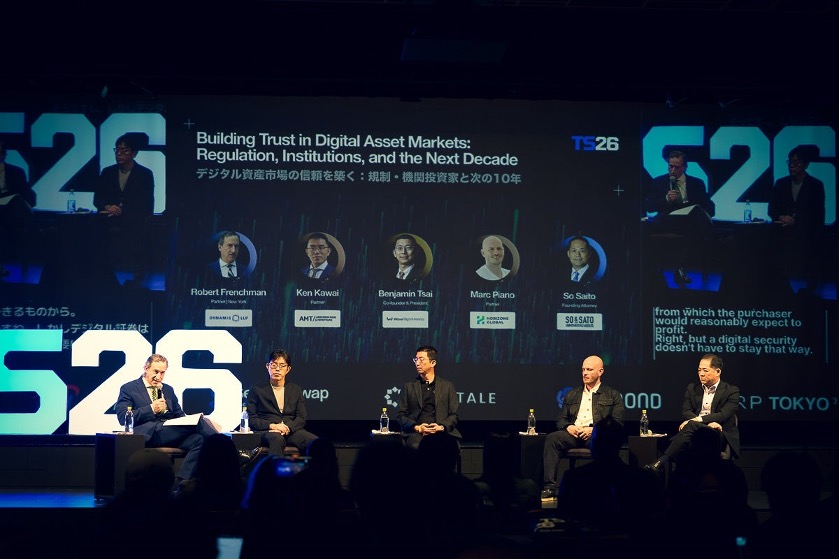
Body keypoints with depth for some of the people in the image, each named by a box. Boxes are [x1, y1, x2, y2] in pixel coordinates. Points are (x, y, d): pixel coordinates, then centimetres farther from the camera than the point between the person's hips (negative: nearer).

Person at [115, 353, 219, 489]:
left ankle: (180, 483, -36)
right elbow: (123, 418, -2)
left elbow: (179, 415, 28)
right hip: (148, 435, -6)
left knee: (198, 439, -30)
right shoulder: (128, 389, 11)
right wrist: (151, 409, -13)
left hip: (172, 434, 6)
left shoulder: (168, 390, 28)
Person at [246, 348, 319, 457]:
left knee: (316, 442, -29)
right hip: (266, 432, -3)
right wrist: (272, 426, -13)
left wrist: (288, 428, -11)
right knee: (277, 439, -41)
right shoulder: (257, 390, 12)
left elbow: (301, 418, 11)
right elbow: (251, 419, 5)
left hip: (291, 431, 3)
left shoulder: (296, 390, 20)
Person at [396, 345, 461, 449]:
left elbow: (454, 415, 11)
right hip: (416, 432, 0)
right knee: (415, 445, -37)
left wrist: (441, 427, -10)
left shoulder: (447, 386, 16)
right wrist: (417, 427, -9)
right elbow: (401, 415, 11)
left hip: (442, 432, 0)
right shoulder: (409, 387, 17)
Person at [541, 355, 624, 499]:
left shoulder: (613, 395, 16)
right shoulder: (572, 395, 27)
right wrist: (568, 427, -3)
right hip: (573, 433, 3)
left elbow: (618, 423, 4)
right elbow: (560, 419, 22)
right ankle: (549, 487, -35)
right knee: (552, 438, -29)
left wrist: (594, 429, -11)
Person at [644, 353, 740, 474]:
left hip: (720, 437, -3)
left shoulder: (732, 391, 8)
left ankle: (663, 461, -48)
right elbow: (686, 412, 6)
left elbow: (723, 415, -7)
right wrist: (708, 422, -13)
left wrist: (697, 419, -19)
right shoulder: (692, 388, 21)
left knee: (691, 425, -35)